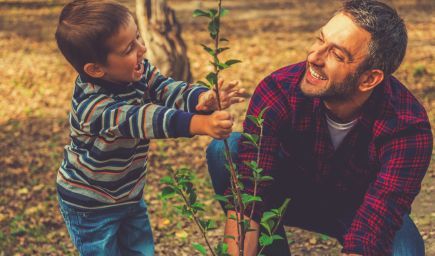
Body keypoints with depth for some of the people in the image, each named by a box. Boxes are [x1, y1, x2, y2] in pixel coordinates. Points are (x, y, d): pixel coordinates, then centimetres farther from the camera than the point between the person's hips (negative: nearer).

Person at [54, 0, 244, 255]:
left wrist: (205, 98, -45)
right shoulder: (92, 106, -36)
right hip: (90, 207, -7)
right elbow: (146, 119, -48)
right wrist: (200, 123, -60)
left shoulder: (140, 72, -12)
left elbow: (168, 90, -22)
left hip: (130, 195, 7)